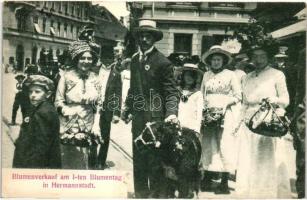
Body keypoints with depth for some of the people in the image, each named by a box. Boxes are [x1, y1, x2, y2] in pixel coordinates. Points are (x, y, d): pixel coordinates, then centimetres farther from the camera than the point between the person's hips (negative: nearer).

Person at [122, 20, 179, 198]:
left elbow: (171, 91, -10)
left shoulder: (163, 62, -8)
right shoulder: (135, 60, 13)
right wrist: (128, 110, 14)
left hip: (155, 118, -6)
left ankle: (158, 194, 14)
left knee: (155, 161, 0)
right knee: (138, 159, 15)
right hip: (138, 117, 7)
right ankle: (141, 193, 30)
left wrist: (171, 113, -24)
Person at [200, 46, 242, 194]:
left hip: (225, 115, -3)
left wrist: (226, 103, -11)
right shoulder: (206, 75, 14)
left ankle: (224, 183, 0)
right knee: (208, 146, 4)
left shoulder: (230, 75, 3)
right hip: (209, 115, 4)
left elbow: (238, 96, 3)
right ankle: (207, 180, 13)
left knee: (224, 147, -6)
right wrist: (204, 106, 1)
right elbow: (202, 95, 18)